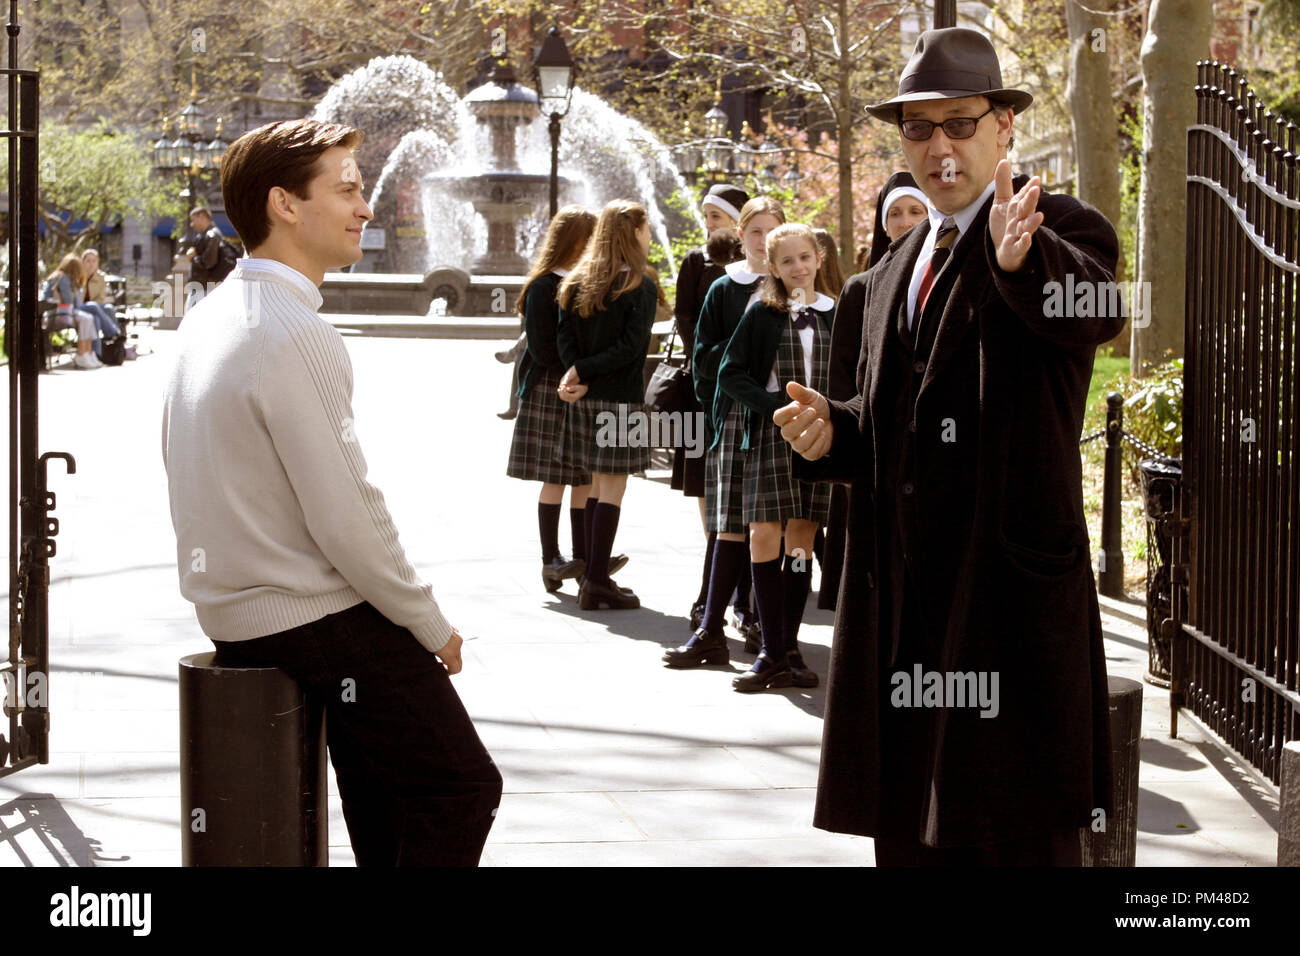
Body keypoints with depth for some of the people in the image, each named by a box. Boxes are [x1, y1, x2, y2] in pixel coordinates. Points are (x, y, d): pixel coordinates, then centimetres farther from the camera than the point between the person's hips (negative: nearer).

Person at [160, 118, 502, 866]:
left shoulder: (210, 318, 9)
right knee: (462, 789, -4)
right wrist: (433, 626, -11)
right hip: (314, 621, -10)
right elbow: (345, 517, -24)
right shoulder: (295, 337, -21)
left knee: (384, 779, 24)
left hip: (231, 610, 10)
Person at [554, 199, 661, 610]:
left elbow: (564, 334, 1)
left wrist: (577, 376, -9)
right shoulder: (641, 285, -9)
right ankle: (598, 583, -5)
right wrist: (581, 373, -11)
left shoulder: (580, 280, 9)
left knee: (598, 486, 14)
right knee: (613, 489, -3)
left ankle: (595, 575, 17)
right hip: (622, 398, -6)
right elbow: (630, 347, -16)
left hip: (585, 399, 6)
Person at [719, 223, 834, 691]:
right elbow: (730, 374, -2)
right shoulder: (762, 314, 1)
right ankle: (773, 653, -4)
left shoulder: (836, 315, 7)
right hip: (770, 437, -2)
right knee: (764, 536, -9)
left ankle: (790, 648, 11)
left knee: (801, 539, 4)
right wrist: (778, 405, -13)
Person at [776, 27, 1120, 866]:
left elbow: (1094, 317, -29)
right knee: (908, 832, 13)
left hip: (1012, 598, -7)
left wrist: (1019, 258, -51)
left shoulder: (1064, 234, -5)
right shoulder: (895, 272, 19)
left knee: (1023, 836, -2)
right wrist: (830, 433, 3)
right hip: (902, 599, 7)